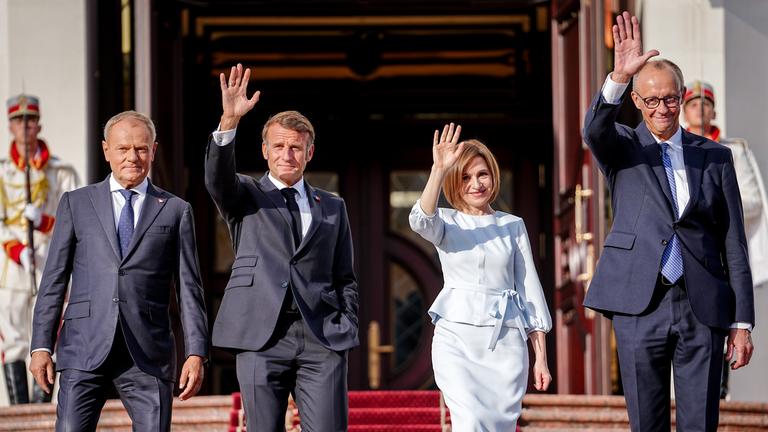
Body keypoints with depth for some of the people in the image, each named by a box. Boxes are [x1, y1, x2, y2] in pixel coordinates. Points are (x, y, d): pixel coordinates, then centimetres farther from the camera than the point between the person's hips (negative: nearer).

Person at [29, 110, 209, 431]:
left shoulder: (175, 210, 11)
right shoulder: (76, 203, 12)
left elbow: (189, 288, 7)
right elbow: (54, 280, 9)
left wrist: (196, 353, -3)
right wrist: (41, 346, 0)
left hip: (148, 354, 0)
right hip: (85, 349, 0)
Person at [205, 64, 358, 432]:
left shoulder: (332, 207, 19)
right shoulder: (246, 197, 12)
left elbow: (344, 278, 18)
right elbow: (217, 177, -11)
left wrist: (347, 330, 3)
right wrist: (229, 121, -25)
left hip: (322, 337, 1)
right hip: (261, 335, -1)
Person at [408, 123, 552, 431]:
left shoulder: (513, 226, 13)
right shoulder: (446, 222, 7)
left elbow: (530, 289, 12)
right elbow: (420, 221, -19)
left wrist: (541, 358, 9)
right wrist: (438, 170, -31)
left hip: (506, 339, 2)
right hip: (457, 336, -2)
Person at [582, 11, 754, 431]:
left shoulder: (715, 157, 11)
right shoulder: (622, 147, 9)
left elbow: (734, 244, 9)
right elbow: (595, 128, -17)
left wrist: (742, 323, 4)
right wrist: (619, 77, -36)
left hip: (703, 311, 1)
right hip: (641, 307, -1)